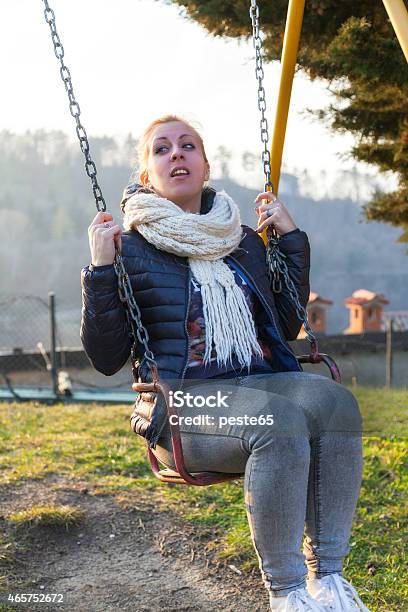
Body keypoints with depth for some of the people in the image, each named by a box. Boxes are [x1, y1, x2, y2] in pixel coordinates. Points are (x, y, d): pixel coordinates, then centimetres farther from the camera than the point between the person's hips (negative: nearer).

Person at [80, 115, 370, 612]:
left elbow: (288, 325, 23)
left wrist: (292, 239, 17)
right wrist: (101, 271, -11)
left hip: (263, 382, 5)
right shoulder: (130, 248, 4)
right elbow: (105, 359, -1)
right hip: (181, 403, -4)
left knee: (335, 400, -28)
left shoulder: (244, 241, 18)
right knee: (280, 421, -35)